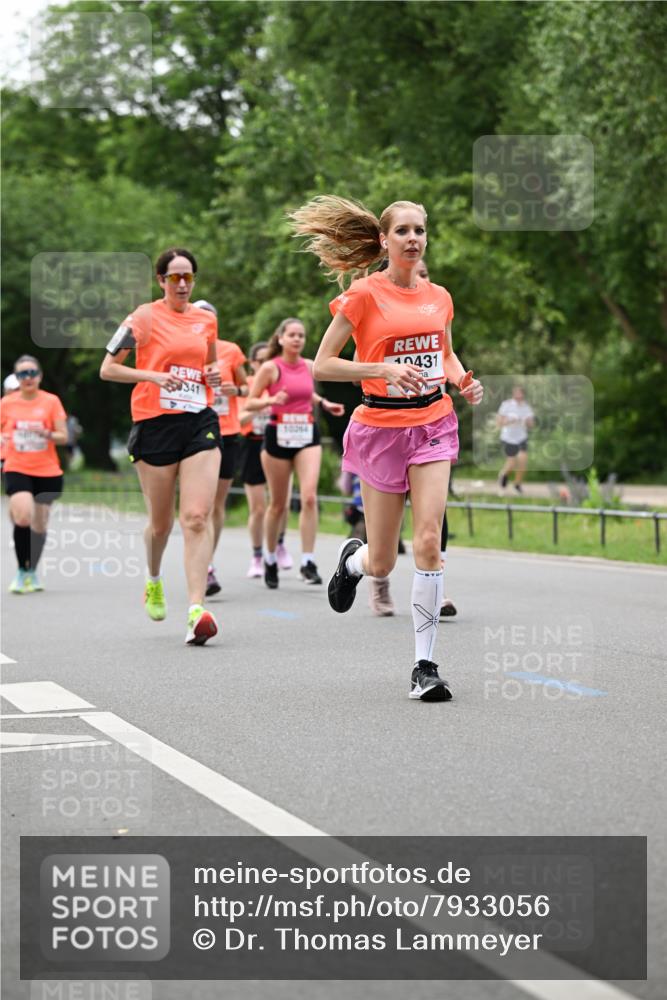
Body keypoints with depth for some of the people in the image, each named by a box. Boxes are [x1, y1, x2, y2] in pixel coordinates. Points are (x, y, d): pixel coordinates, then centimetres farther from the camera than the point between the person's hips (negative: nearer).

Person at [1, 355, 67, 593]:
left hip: (47, 472, 1)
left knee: (40, 525, 9)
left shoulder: (51, 401, -1)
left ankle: (32, 571, 30)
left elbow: (63, 437, -3)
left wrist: (46, 433, -23)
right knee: (23, 517, -22)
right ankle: (22, 572, -8)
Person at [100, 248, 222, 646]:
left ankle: (196, 609, -21)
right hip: (155, 423, -2)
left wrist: (215, 372, 7)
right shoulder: (146, 316, -1)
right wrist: (153, 376, -14)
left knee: (197, 517, -14)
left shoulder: (206, 318, 12)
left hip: (200, 422, 2)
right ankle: (154, 581, 40)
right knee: (161, 521, 8)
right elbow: (108, 368, -1)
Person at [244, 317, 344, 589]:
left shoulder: (310, 366, 8)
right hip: (278, 435, -3)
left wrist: (324, 403, 13)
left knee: (309, 497, -15)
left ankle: (308, 562, -13)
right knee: (278, 504, 7)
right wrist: (272, 401, -23)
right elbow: (249, 404, -5)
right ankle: (270, 560, 26)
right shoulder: (271, 367, -6)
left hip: (307, 435, 3)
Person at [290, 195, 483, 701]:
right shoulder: (364, 295, -7)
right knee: (381, 564, 5)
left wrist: (464, 381, 2)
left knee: (428, 541, -15)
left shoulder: (439, 297, 7)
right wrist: (383, 369, -21)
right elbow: (322, 366, -8)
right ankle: (352, 558, 45)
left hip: (433, 422, 2)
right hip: (381, 426, -2)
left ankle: (425, 664, -7)